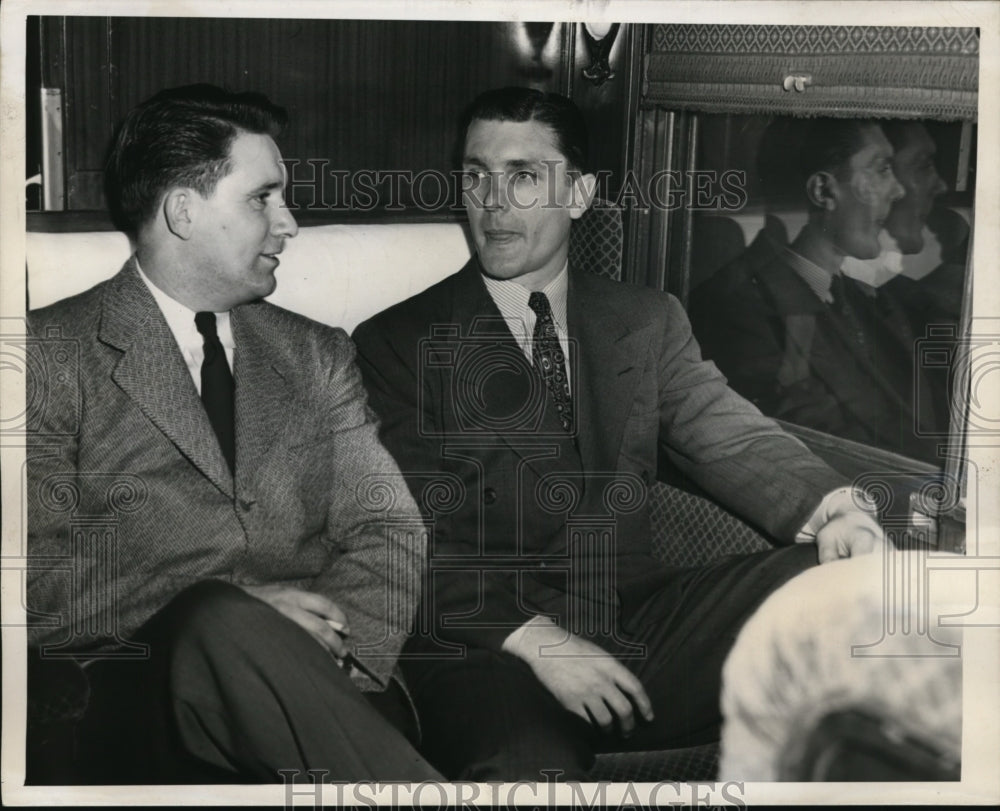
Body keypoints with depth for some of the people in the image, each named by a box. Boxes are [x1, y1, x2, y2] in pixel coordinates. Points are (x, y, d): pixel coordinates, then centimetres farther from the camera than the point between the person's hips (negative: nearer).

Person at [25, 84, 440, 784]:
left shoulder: (318, 357, 18)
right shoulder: (52, 354, 3)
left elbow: (391, 534, 10)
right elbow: (40, 587, -5)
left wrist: (329, 647, -12)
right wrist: (225, 608, -17)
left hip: (314, 693, 2)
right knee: (226, 624, -34)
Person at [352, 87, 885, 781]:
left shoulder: (648, 322, 17)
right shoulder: (396, 342, 5)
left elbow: (731, 438, 4)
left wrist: (830, 508, -18)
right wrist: (535, 638, -18)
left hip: (640, 631, 4)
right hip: (485, 651, -4)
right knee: (526, 763, -37)